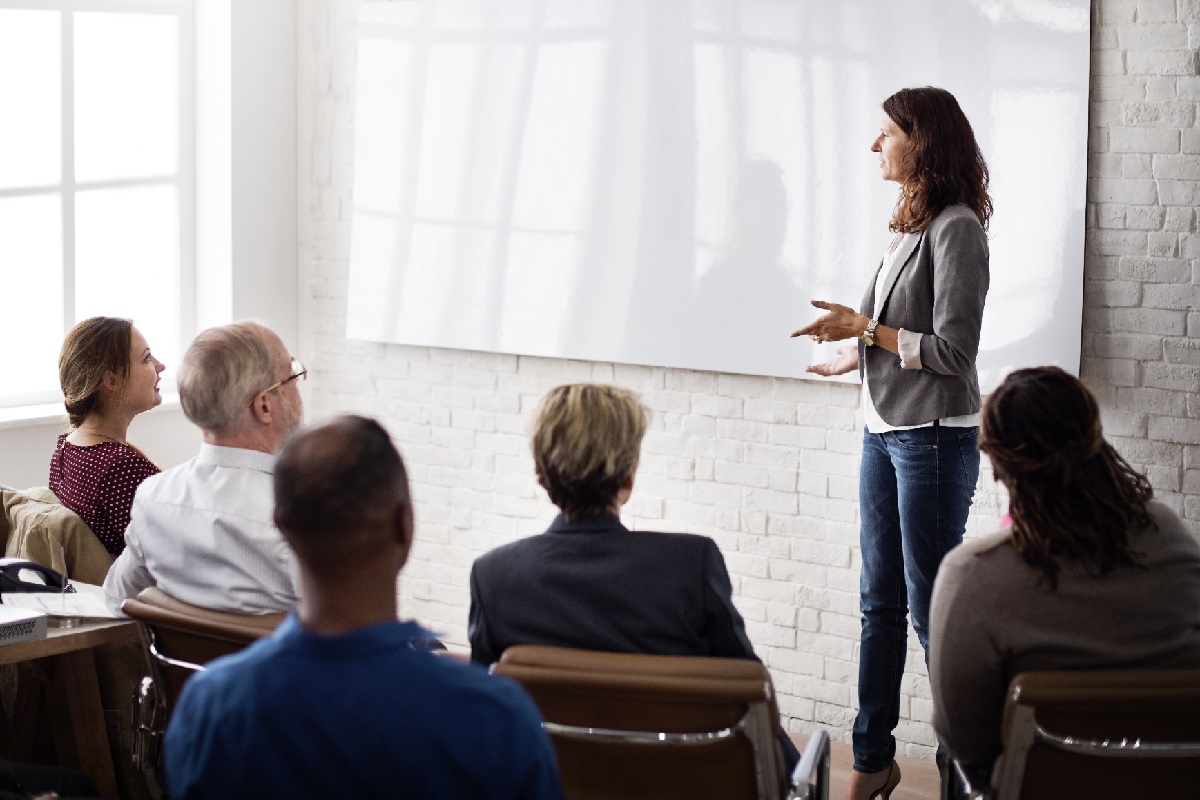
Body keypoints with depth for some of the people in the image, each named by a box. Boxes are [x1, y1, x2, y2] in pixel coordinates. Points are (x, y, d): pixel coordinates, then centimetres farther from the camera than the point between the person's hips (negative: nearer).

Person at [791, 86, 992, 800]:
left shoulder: (956, 227, -15)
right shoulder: (911, 225, 10)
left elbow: (952, 351, -17)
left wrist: (864, 328, -12)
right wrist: (854, 358, 23)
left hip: (934, 438, -9)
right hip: (884, 430, 9)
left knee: (931, 607, -2)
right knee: (880, 602, 13)